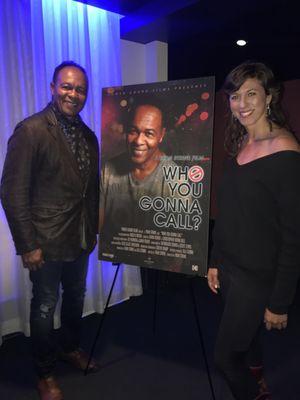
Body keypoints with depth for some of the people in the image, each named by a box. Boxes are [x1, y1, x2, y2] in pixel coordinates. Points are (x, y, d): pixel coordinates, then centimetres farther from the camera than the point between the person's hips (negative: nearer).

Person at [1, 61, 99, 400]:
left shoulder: (87, 134, 7)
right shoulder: (30, 130, -14)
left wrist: (94, 228, 10)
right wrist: (27, 245, -16)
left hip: (81, 239, 6)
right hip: (47, 242, -6)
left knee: (75, 299, 22)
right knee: (45, 306, 12)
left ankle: (71, 348, 49)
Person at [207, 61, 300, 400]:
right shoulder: (240, 146, 5)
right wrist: (215, 262, 10)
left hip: (258, 278, -7)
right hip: (229, 269, 7)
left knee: (225, 356, 6)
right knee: (246, 347, 23)